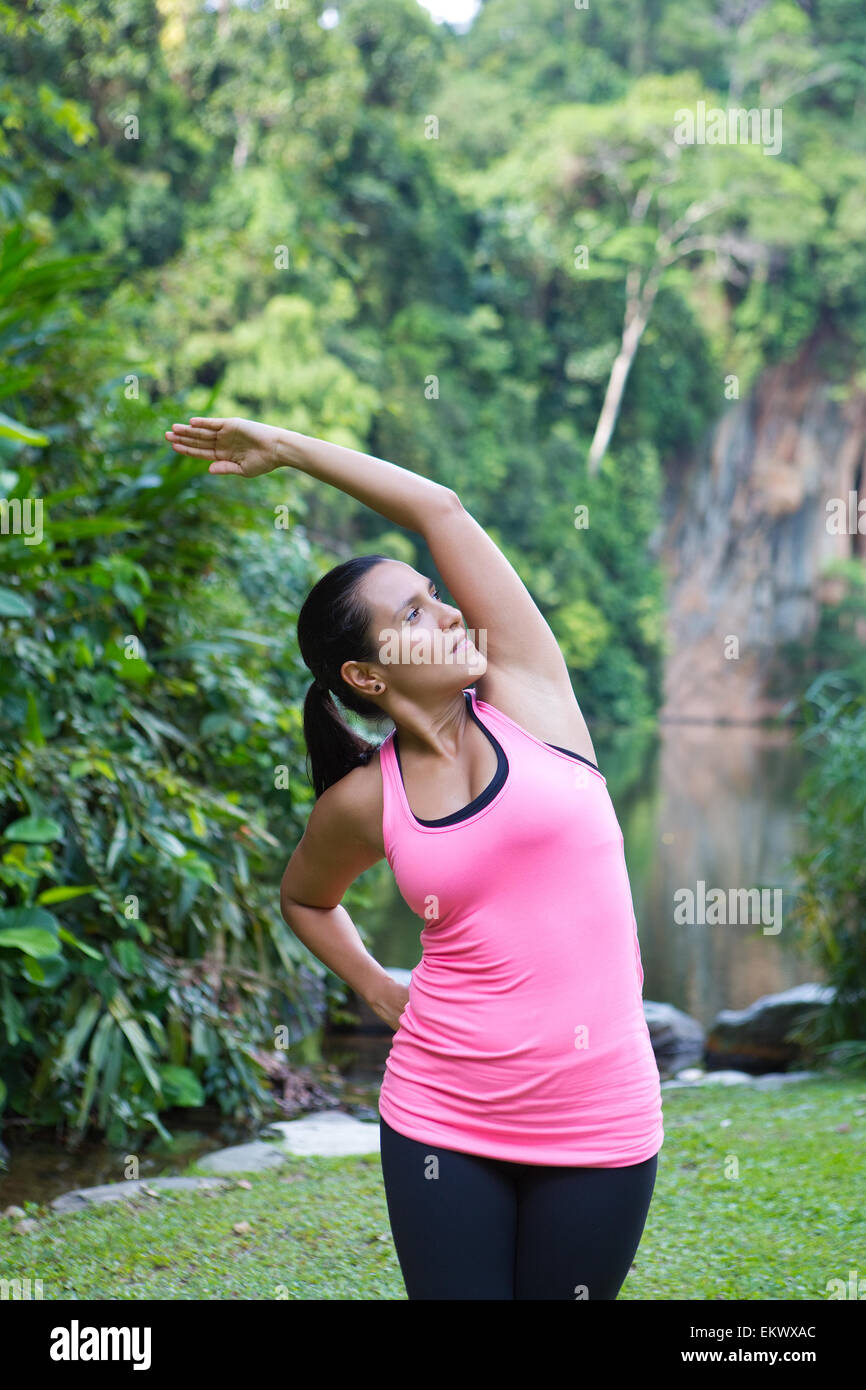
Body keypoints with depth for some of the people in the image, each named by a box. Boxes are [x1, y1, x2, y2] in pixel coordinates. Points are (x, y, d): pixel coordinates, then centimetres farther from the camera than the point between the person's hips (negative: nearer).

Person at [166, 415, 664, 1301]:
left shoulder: (526, 693, -2)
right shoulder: (364, 803, 1)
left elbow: (440, 510, -5)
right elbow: (303, 897, 24)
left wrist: (284, 448, 1)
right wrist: (380, 993, 11)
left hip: (599, 1122, 0)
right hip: (443, 1119, 0)